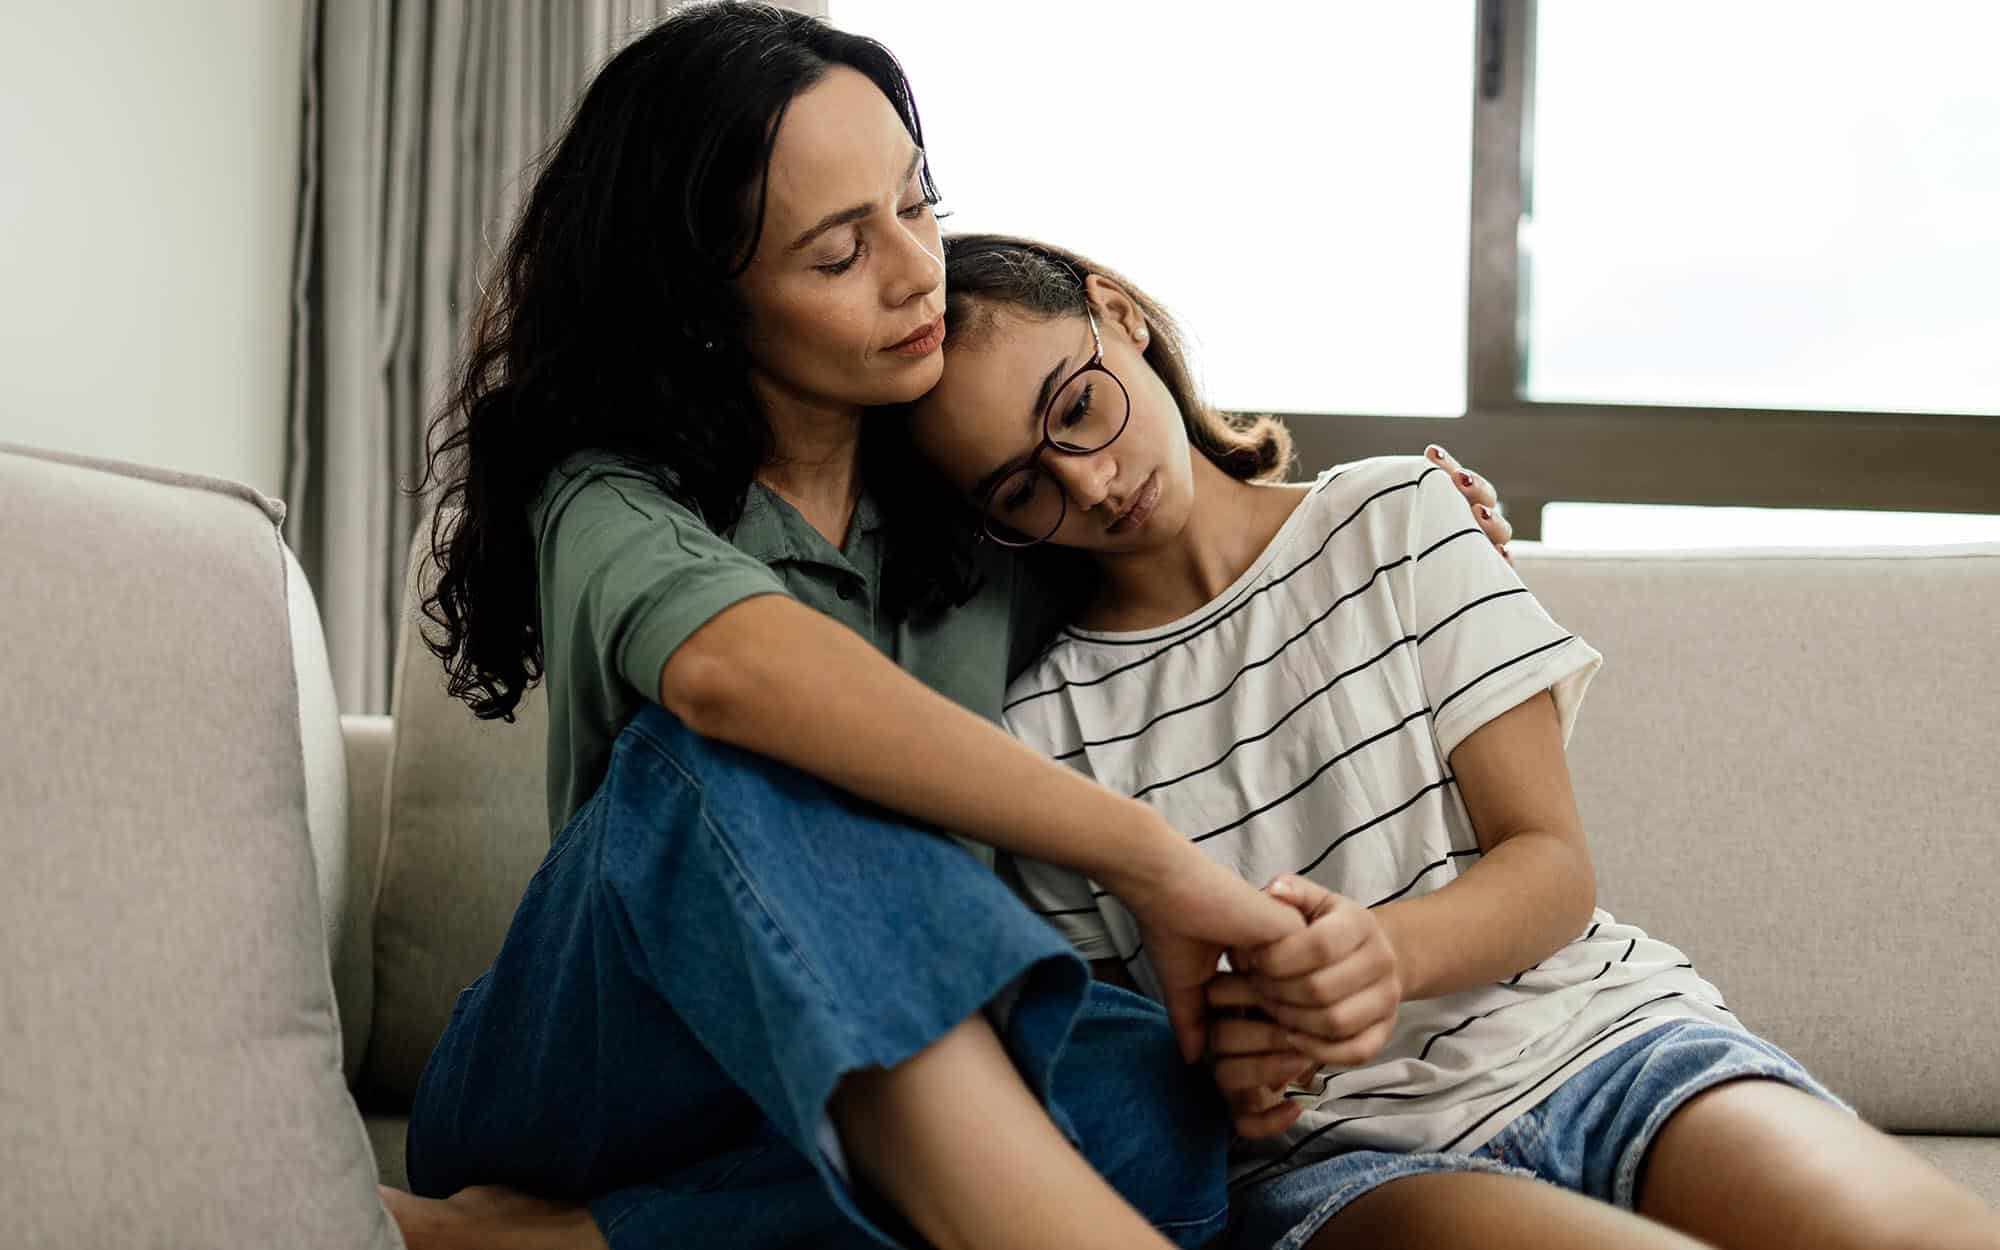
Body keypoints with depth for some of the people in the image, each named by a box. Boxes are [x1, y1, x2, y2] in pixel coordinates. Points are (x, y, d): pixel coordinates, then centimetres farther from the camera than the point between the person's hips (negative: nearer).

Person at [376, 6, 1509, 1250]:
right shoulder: (613, 502, -9)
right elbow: (737, 669, -34)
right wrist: (1159, 859, -36)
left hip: (883, 1118, 4)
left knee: (1146, 1101, -31)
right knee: (735, 763, -34)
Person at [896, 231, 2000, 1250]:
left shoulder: (1396, 520, 9)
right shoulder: (1039, 734, 4)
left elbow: (1554, 866, 3)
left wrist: (1389, 950, -20)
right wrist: (1195, 1075, -17)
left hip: (1595, 1031, 2)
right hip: (1325, 1145, -2)